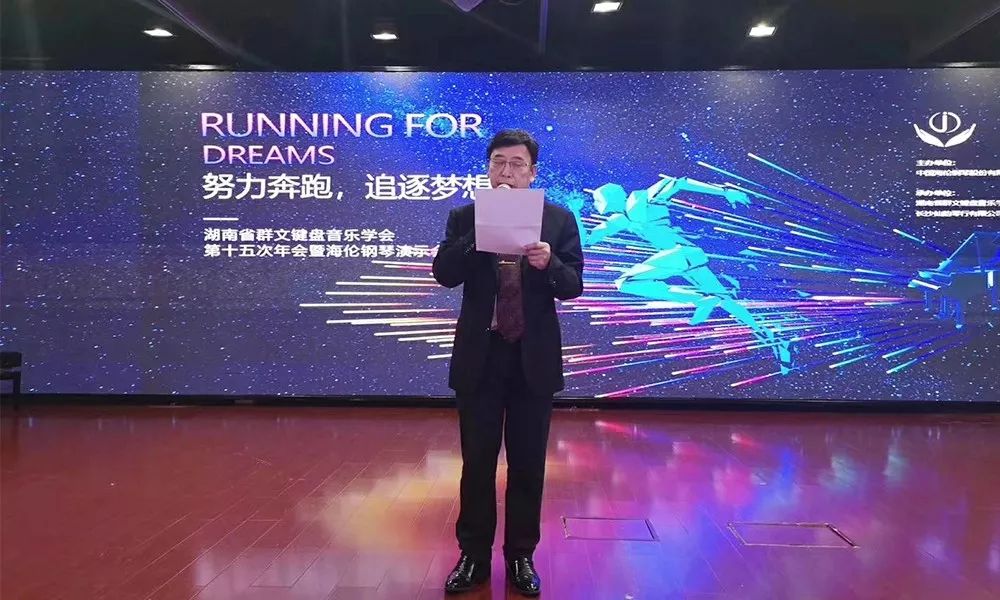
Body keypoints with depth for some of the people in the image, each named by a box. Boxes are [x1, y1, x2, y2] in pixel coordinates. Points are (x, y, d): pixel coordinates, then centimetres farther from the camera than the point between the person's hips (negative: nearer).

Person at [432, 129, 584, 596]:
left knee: (528, 464, 8)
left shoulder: (559, 220, 1)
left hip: (534, 356, 0)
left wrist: (548, 264, -25)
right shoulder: (465, 218, 3)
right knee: (476, 462, 8)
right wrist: (480, 234, -20)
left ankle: (521, 556, 23)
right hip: (479, 354, 0)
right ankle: (473, 556, 22)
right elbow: (444, 274, -9)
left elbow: (573, 286, -5)